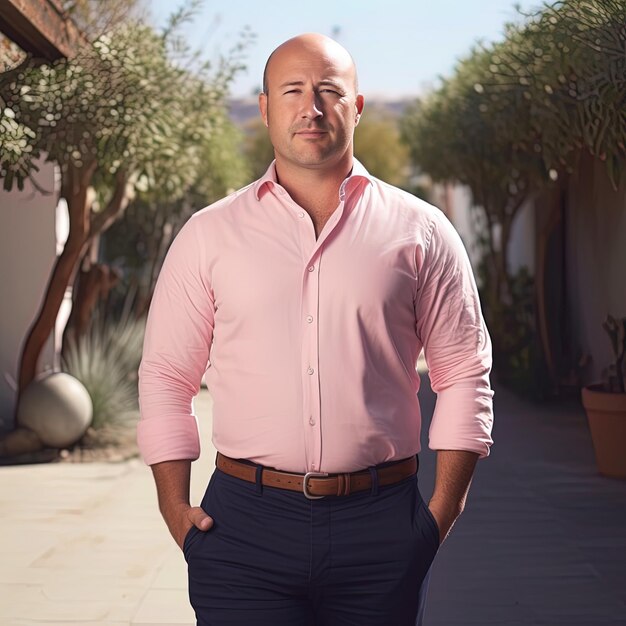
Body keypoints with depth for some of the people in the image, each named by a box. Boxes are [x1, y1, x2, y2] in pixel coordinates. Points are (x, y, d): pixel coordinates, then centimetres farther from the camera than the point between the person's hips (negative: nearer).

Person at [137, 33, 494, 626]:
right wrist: (175, 508, 0)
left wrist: (443, 510, 1)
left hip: (382, 530, 1)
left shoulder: (420, 231, 6)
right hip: (244, 525, 0)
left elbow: (464, 376, 8)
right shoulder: (208, 234, 7)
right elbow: (165, 377, 9)